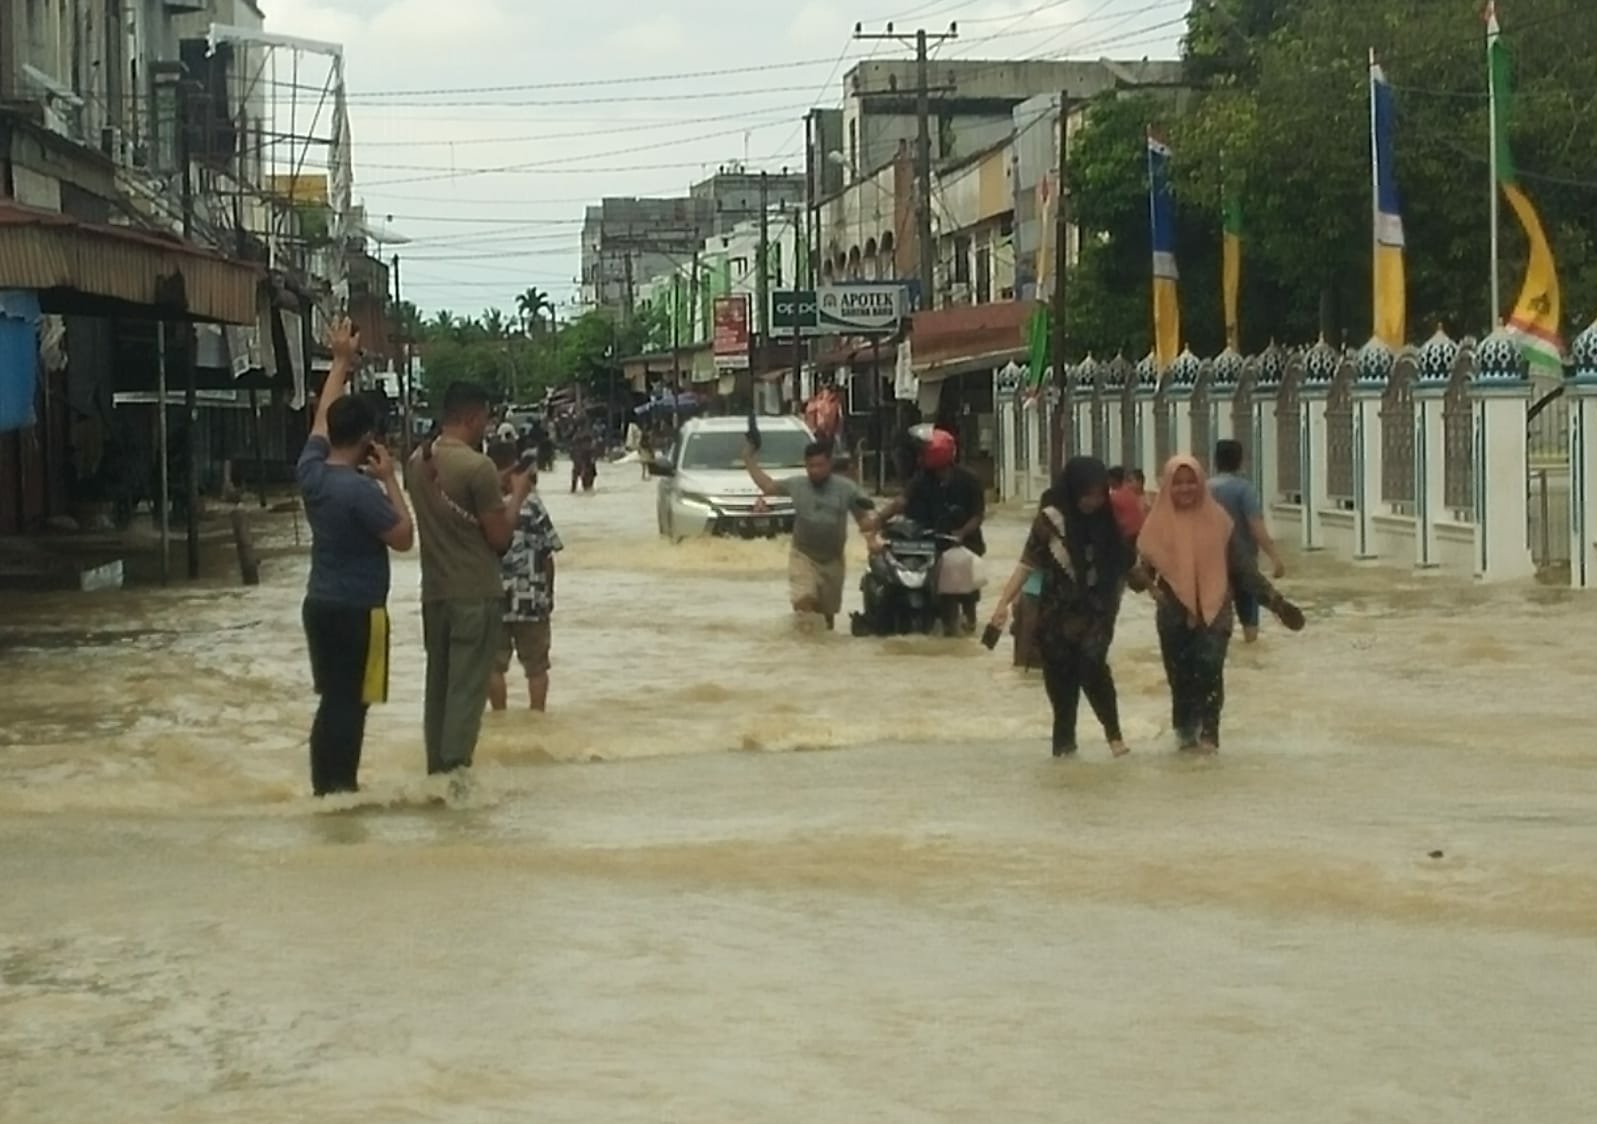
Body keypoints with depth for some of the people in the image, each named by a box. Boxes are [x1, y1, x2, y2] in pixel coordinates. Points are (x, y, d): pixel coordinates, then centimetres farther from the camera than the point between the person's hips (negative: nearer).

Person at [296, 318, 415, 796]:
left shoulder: (311, 471, 1)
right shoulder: (361, 490, -20)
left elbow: (322, 419, 17)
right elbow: (404, 537, -13)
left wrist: (341, 362, 22)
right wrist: (389, 479, -9)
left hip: (320, 603, 8)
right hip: (357, 610, -8)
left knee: (332, 701, 14)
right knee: (350, 704, -2)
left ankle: (325, 787, 17)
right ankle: (340, 790, 0)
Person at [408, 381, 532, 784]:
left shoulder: (418, 462, 6)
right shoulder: (478, 467, -17)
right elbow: (499, 537, -13)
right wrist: (517, 495, 2)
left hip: (434, 592, 7)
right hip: (475, 594, -7)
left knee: (438, 683, 14)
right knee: (467, 689, -4)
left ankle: (437, 767, 19)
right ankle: (454, 772, -5)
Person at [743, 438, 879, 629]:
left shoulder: (846, 488, -3)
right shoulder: (796, 485, -1)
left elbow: (863, 517, 1)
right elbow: (768, 486, 11)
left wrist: (871, 539, -16)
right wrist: (749, 461, 7)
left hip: (833, 560, 1)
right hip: (803, 556, -1)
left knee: (827, 612, 11)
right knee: (804, 600, -25)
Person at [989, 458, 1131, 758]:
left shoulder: (1107, 521, 0)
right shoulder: (1051, 520, -8)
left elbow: (1121, 564, 10)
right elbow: (1028, 564, -7)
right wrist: (1004, 601, -14)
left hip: (1095, 613, 0)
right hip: (1058, 613, 0)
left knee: (1092, 666, -20)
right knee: (1062, 678, 4)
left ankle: (1114, 733, -10)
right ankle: (1065, 740, 18)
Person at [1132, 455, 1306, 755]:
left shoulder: (1216, 521, 1)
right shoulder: (1159, 524, 0)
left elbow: (1243, 566, 4)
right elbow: (1145, 564, -1)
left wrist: (1275, 600, 0)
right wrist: (1140, 577, -27)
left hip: (1214, 611, -1)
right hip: (1174, 615, 1)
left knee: (1209, 669, -17)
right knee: (1181, 678, 5)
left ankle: (1209, 733, -14)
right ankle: (1186, 730, 23)